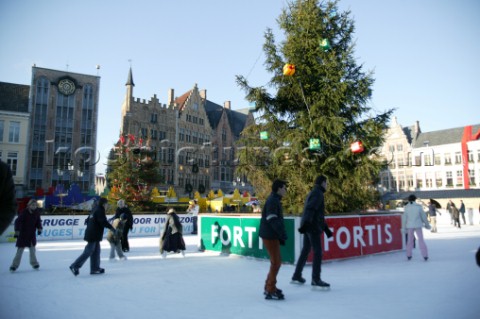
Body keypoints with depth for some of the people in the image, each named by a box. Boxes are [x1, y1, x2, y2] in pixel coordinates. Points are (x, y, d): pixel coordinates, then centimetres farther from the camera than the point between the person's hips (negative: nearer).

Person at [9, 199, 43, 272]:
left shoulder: (37, 212, -3)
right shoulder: (24, 212, -18)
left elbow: (38, 221, 8)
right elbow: (18, 221, -21)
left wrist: (39, 228, -5)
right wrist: (17, 232, -27)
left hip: (32, 234, 5)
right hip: (23, 234, -5)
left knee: (32, 249, 13)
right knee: (20, 250, -4)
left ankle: (34, 263, 27)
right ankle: (14, 265, 6)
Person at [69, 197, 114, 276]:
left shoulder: (95, 210, 15)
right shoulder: (100, 210, -13)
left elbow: (88, 220, 21)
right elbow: (103, 221, -22)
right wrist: (111, 227, -15)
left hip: (92, 234, 10)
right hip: (94, 235, -10)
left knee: (96, 251, 12)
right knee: (88, 251, -6)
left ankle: (95, 268, 16)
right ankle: (75, 266, -2)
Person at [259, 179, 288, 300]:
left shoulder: (275, 200, 16)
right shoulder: (272, 201, -16)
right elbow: (272, 220, -24)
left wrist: (282, 235, 15)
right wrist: (283, 233, -25)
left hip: (273, 236, 10)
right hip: (269, 236, -10)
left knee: (276, 261, 17)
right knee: (276, 262, -5)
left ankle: (268, 287, 28)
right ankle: (270, 291, 2)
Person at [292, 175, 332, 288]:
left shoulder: (313, 193, 21)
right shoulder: (318, 193, -9)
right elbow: (310, 209, -26)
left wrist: (326, 228, 30)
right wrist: (306, 223, -37)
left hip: (309, 226, 10)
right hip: (313, 227, -10)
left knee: (305, 250, 15)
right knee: (317, 252, -7)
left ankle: (296, 276, 22)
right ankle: (316, 279, -5)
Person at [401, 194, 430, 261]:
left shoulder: (407, 207, -4)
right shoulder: (418, 206, -6)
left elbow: (404, 218, -3)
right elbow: (423, 216, 0)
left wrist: (404, 228, 3)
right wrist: (427, 224, 13)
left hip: (410, 226, 1)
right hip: (418, 225, -1)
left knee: (410, 240, 13)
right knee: (421, 240, 4)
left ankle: (409, 255, 17)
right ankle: (425, 255, 0)